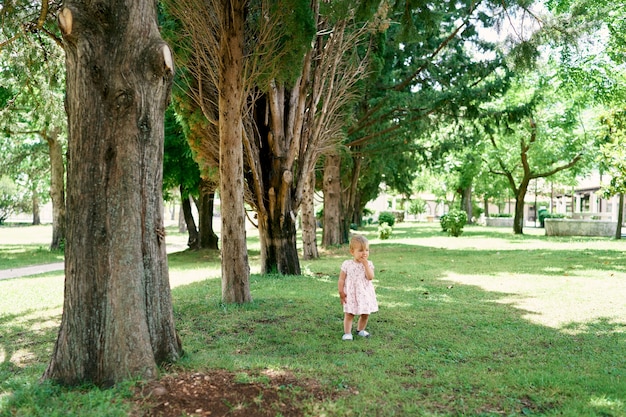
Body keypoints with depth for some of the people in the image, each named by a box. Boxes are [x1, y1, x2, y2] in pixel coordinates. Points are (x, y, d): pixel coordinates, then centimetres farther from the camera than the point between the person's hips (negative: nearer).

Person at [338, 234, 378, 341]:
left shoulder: (369, 264, -1)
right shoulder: (347, 264, -6)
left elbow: (370, 277, -17)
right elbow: (341, 280, -2)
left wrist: (365, 264, -20)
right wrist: (341, 292, -8)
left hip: (365, 294, 3)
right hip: (351, 294, -3)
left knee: (365, 314, 13)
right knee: (349, 315, -3)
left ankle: (360, 329, 34)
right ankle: (347, 333, 7)